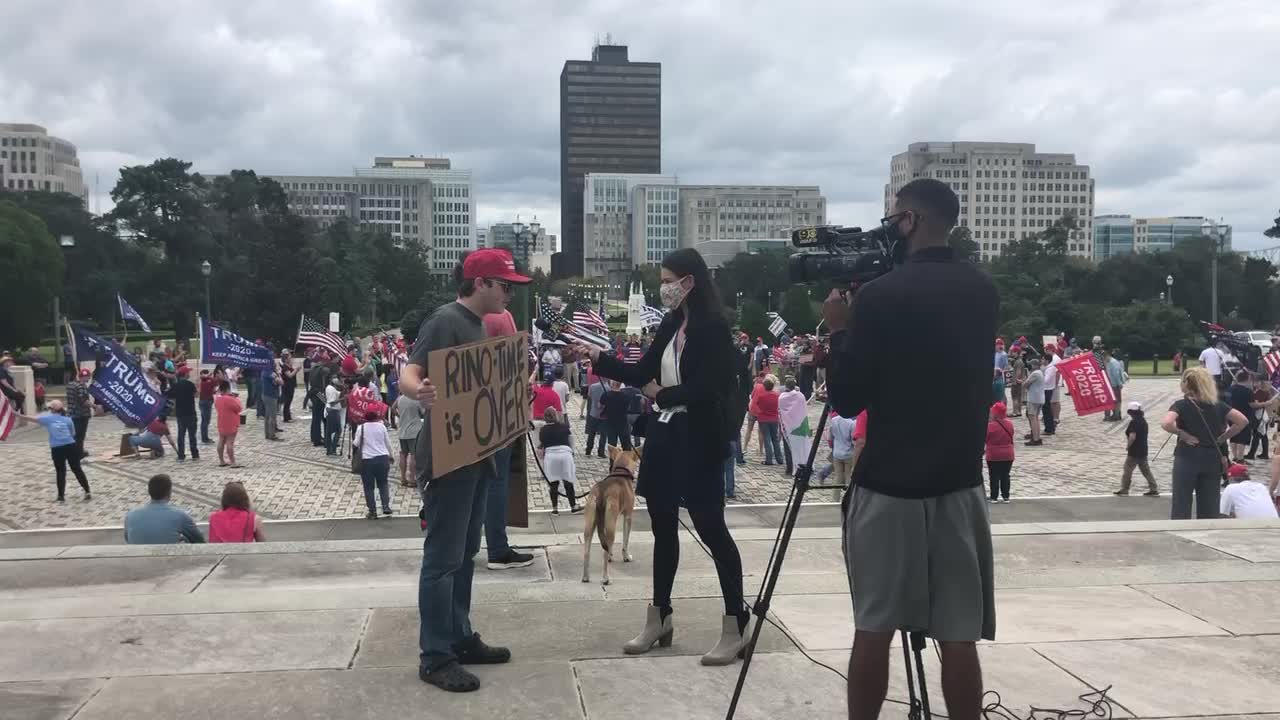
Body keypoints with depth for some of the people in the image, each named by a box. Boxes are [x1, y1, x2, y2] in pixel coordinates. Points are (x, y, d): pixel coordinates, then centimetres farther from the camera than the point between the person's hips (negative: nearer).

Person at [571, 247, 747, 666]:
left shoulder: (713, 326, -13)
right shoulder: (671, 324, 10)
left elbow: (707, 388, -19)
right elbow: (643, 372, 13)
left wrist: (662, 394, -6)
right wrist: (598, 359, 4)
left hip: (697, 441, -8)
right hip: (664, 436, 8)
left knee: (710, 527, -2)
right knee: (663, 527, 15)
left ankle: (735, 625, 9)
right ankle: (659, 619, 27)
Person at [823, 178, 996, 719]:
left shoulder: (880, 296, -12)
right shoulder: (983, 292, 7)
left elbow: (847, 399, -9)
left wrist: (839, 330, 4)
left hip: (887, 486, -4)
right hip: (959, 483, 5)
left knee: (873, 630, 6)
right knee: (958, 637, 7)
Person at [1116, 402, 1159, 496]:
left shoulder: (1134, 422, -18)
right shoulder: (1143, 421, 10)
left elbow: (1132, 436, -27)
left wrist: (1128, 446, -13)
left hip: (1134, 452, -9)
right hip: (1143, 450, 9)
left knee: (1128, 470, 3)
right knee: (1146, 470, 13)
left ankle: (1124, 489, 10)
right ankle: (1154, 489, 12)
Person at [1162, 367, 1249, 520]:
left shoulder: (1182, 405, -8)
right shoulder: (1217, 405, 5)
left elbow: (1166, 424, -26)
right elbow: (1243, 421, 2)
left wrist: (1182, 434, -10)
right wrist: (1222, 438, 5)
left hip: (1187, 458, -4)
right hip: (1212, 459, 4)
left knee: (1181, 507, 2)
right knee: (1209, 509, 10)